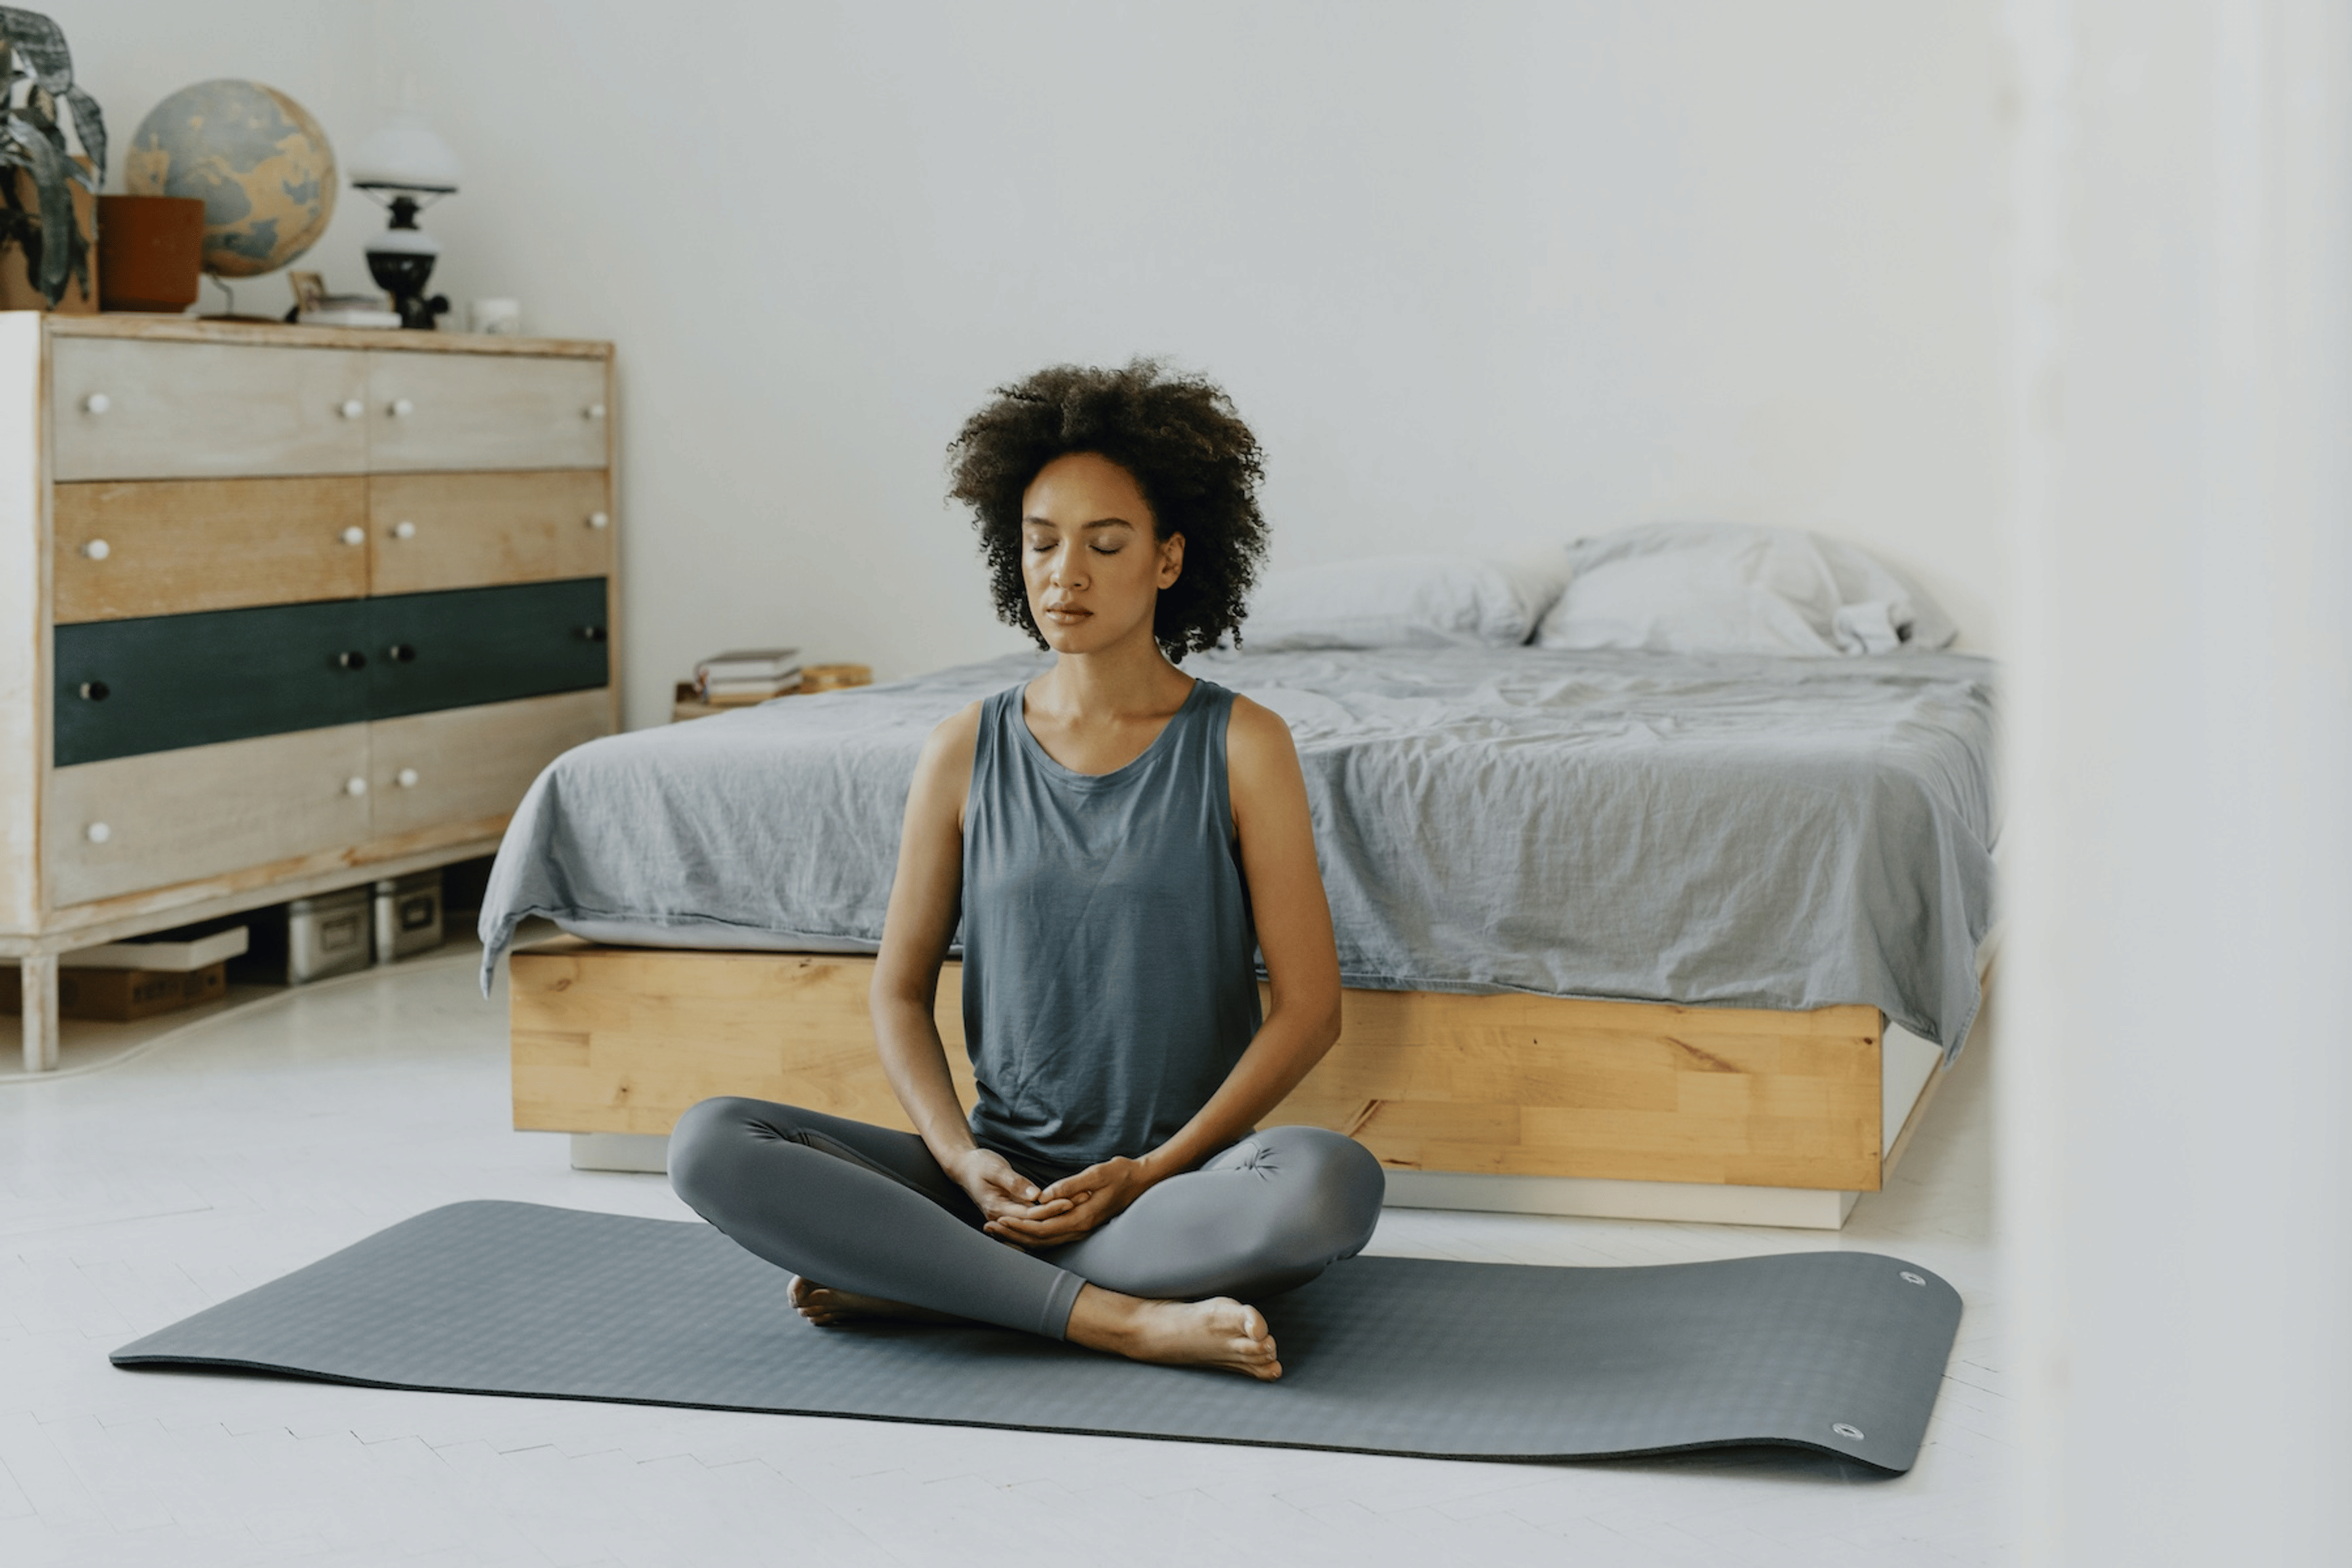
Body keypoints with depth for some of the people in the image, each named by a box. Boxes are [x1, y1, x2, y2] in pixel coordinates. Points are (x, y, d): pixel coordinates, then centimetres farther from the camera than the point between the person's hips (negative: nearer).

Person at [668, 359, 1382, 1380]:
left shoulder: (1240, 748, -1)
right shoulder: (967, 751, 6)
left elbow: (1309, 1006, -4)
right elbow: (900, 989, 9)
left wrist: (1153, 1170, -13)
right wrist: (962, 1159, -9)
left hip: (1181, 1185, -2)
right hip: (1000, 1178, 2)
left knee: (1331, 1181, -37)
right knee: (709, 1145, -20)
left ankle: (920, 1281, -21)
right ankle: (1117, 1316, -24)